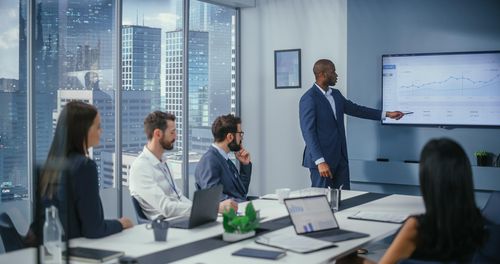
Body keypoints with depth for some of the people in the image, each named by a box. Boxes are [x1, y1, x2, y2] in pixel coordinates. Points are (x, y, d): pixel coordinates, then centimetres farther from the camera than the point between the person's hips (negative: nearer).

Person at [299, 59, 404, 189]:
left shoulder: (336, 94, 12)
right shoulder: (308, 99, -14)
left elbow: (355, 109, 21)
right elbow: (308, 132, -18)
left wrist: (387, 114, 20)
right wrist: (320, 161, -24)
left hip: (340, 157, 8)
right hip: (321, 158, -8)